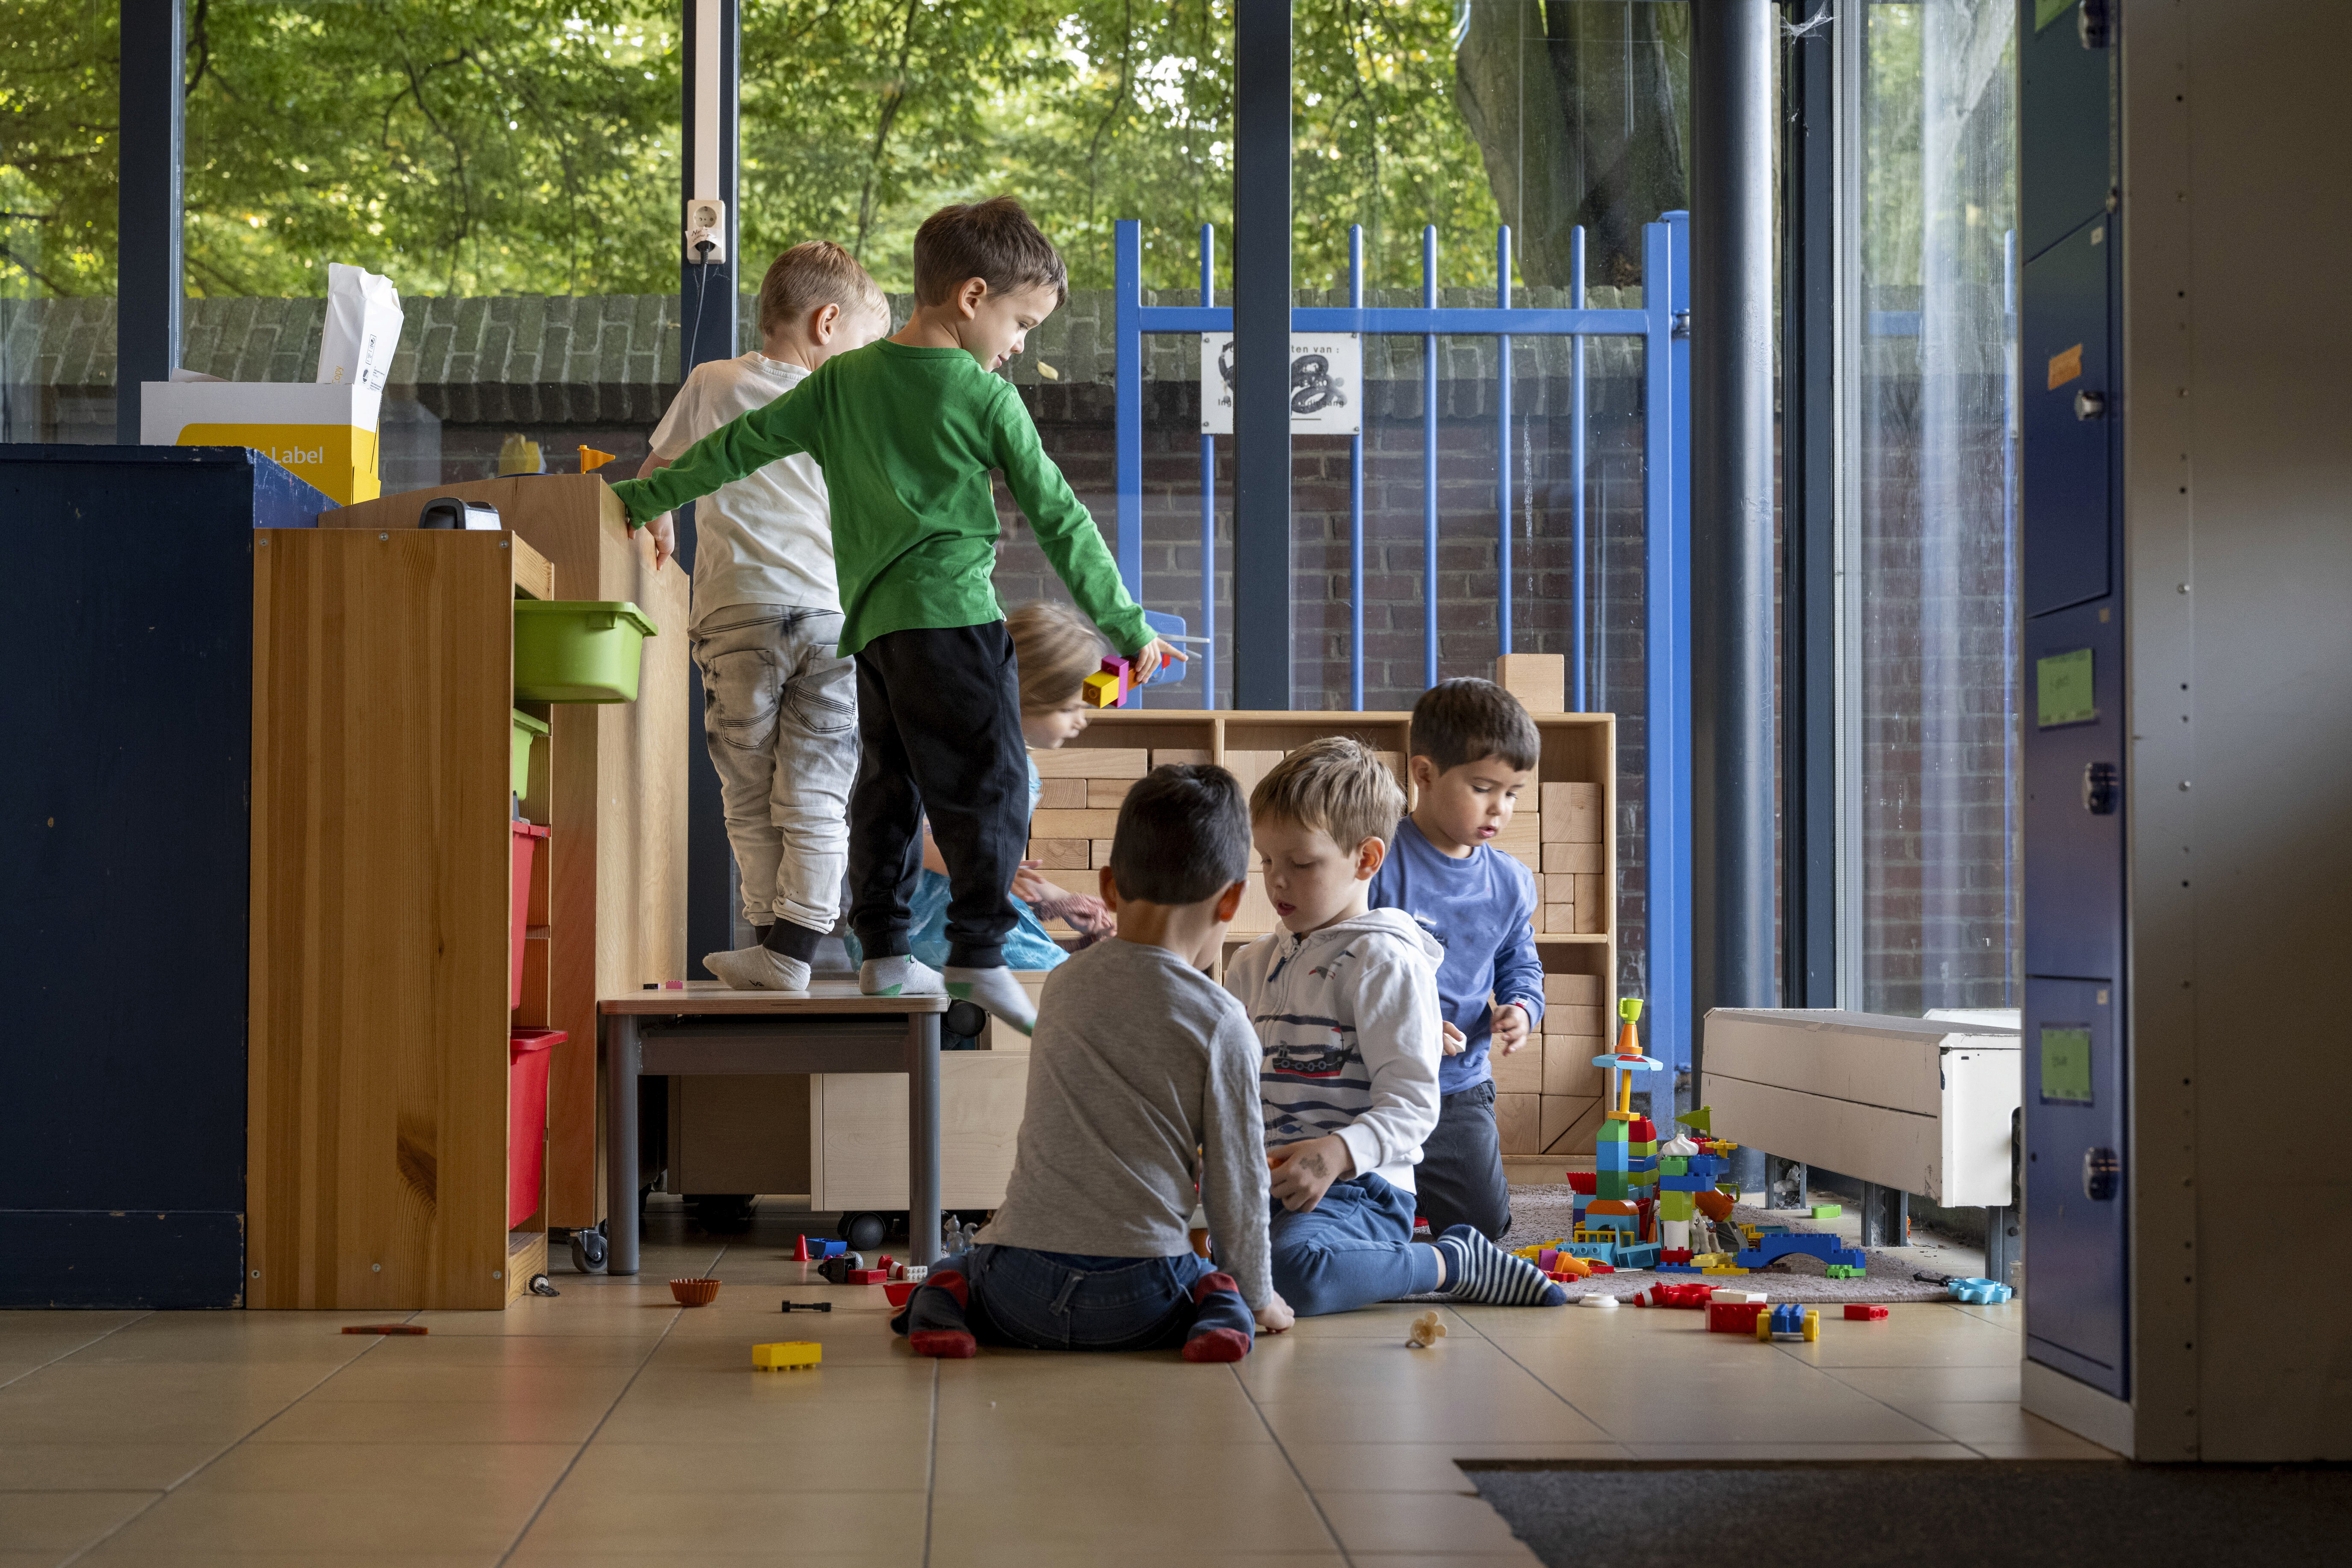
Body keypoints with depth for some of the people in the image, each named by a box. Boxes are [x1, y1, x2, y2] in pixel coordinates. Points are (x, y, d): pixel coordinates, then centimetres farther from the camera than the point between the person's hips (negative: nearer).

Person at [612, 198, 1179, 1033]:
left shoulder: (842, 380, 10)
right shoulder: (988, 400, -3)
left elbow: (742, 445, 12)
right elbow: (1058, 518, -1)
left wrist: (642, 497, 23)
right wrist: (1127, 626, 4)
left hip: (872, 621, 6)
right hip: (952, 617, -6)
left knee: (888, 784, 14)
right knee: (987, 786, -5)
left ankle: (884, 950, 15)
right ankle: (978, 955, -10)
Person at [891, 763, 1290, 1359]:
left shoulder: (1065, 983, 10)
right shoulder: (1221, 1022, -4)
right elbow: (1236, 1180, 2)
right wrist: (1258, 1299, 17)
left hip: (1020, 1283, 2)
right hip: (1135, 1298, -2)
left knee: (961, 1269, 33)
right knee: (1219, 1283, 29)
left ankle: (944, 1306, 0)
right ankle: (1214, 1314, -4)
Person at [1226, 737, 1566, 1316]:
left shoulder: (1384, 961, -5)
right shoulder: (1253, 966, 19)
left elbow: (1412, 1102, -11)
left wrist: (1338, 1153, -28)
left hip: (1356, 1189, -8)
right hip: (1261, 1184, 8)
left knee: (1285, 1271, -38)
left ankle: (1457, 1264, -10)